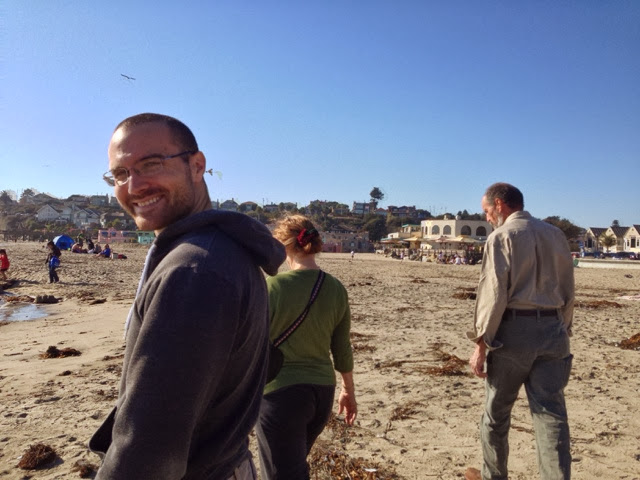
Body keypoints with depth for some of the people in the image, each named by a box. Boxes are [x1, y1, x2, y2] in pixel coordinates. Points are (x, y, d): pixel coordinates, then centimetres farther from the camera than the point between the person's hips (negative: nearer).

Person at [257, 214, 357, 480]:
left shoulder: (273, 285, -17)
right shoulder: (336, 289, -3)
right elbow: (342, 348, 5)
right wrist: (349, 391, 19)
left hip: (281, 394, -6)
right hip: (322, 391, 6)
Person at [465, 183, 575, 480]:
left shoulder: (502, 236, -7)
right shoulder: (556, 235, 13)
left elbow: (493, 293, -14)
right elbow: (567, 292, 14)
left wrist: (481, 344, -10)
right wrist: (562, 331, 21)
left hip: (514, 330, -5)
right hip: (552, 330, 5)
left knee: (497, 411, 12)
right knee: (551, 414, 6)